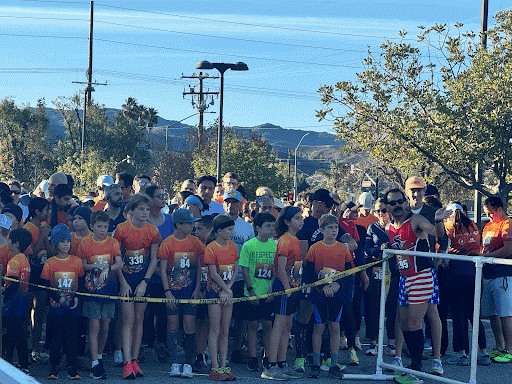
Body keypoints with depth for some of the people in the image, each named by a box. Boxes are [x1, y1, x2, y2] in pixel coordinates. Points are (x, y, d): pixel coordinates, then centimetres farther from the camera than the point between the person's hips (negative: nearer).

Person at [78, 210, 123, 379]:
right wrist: (95, 266, -17)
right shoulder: (85, 243, 1)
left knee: (105, 326, 7)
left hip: (109, 288, 2)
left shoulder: (112, 242, 2)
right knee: (94, 326, -6)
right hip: (92, 288, -2)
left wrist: (108, 268, -26)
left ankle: (99, 356, 26)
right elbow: (82, 265, 1)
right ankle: (95, 364, -5)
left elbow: (120, 263, -8)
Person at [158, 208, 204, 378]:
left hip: (190, 290, 1)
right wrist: (167, 292, -9)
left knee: (189, 327, -3)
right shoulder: (167, 243, -4)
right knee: (173, 327, 1)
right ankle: (174, 363, 8)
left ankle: (188, 364, 3)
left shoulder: (195, 242, 3)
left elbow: (199, 267, 8)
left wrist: (197, 289, 0)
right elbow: (163, 269, -3)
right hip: (172, 290, -1)